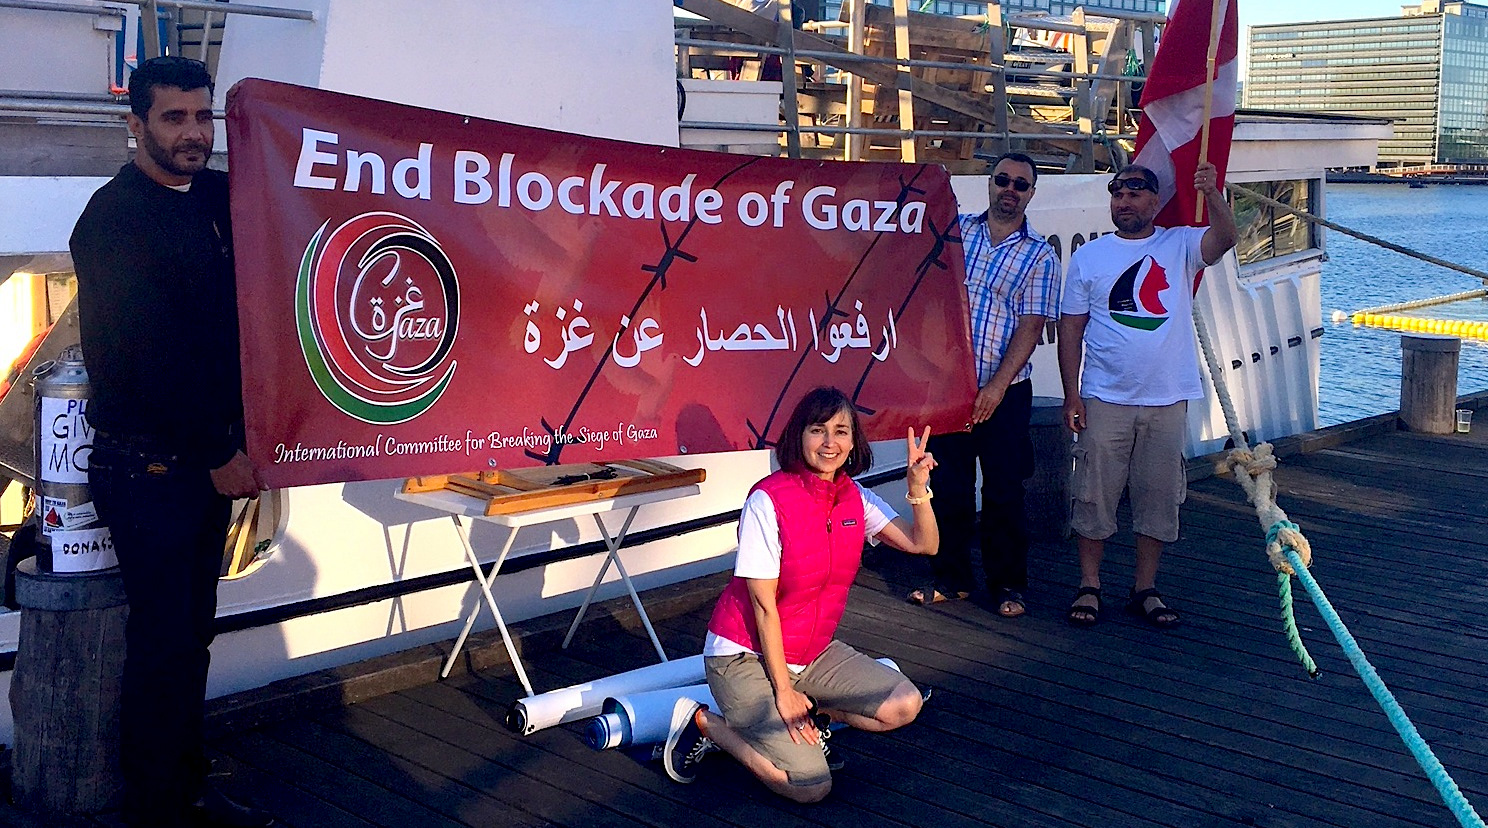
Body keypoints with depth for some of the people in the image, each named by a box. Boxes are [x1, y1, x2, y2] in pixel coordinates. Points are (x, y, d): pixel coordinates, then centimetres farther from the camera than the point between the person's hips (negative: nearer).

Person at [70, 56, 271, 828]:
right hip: (146, 465, -7)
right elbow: (151, 355, -18)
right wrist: (220, 455, -13)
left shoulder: (220, 197, 9)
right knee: (163, 641, -1)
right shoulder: (114, 217, -12)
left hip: (209, 457, 7)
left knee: (192, 633, 14)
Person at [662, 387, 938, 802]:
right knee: (810, 785, -17)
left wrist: (918, 487, -21)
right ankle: (703, 722, 0)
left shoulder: (856, 498, -1)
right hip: (747, 654, -7)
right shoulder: (768, 500, -21)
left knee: (905, 704, -7)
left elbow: (923, 544, -4)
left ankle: (808, 713, 10)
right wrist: (783, 690, -15)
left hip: (814, 652, 7)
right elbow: (763, 605, -19)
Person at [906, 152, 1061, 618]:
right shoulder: (955, 229, 7)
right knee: (948, 485, 7)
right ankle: (950, 578, 21)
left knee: (1004, 492, 4)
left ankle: (1008, 583, 18)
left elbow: (1031, 326, -8)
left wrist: (997, 387, -17)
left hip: (1004, 391, -2)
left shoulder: (1039, 256, 0)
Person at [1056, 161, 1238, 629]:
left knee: (1159, 497, 8)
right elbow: (1071, 327, 3)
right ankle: (1089, 587, 15)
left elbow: (1224, 238, -15)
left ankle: (1145, 590, 20)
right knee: (1094, 495, 2)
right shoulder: (1089, 257, 4)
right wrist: (1072, 394, -4)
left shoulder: (1180, 245, 5)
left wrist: (1212, 194, -33)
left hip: (1167, 400, 1)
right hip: (1105, 400, -1)